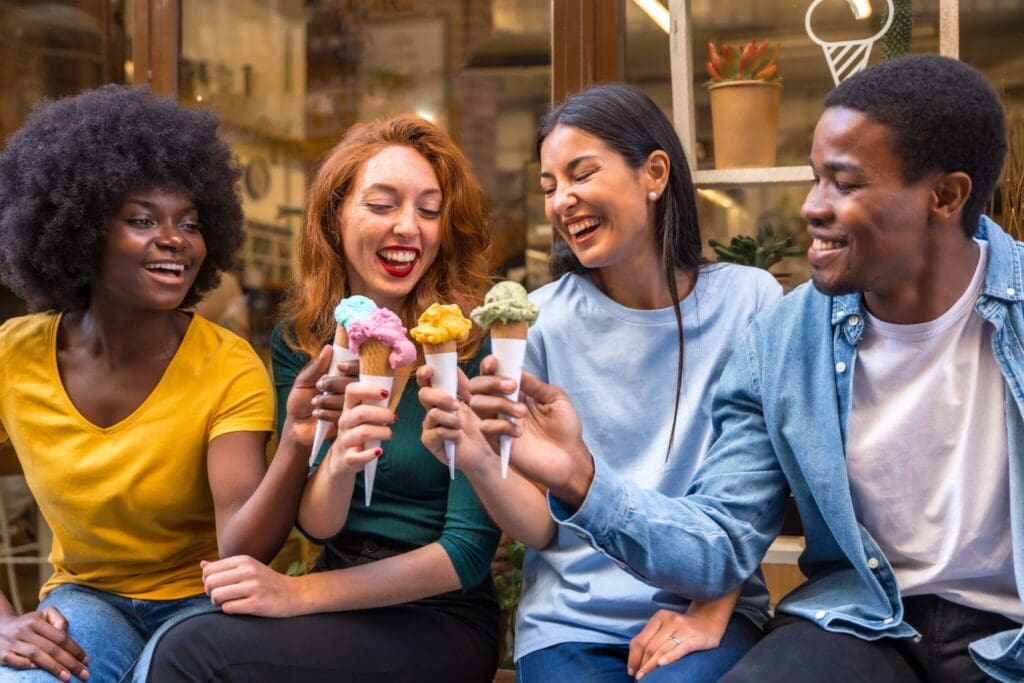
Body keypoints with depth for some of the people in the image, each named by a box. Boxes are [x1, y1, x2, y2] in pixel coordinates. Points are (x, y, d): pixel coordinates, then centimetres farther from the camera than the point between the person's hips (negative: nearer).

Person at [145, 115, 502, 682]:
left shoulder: (472, 346, -11)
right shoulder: (298, 342, 1)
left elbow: (468, 551, -11)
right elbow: (316, 524, -4)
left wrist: (298, 593, -17)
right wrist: (340, 459, -27)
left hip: (442, 618, -3)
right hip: (345, 607, 4)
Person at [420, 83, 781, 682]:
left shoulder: (748, 301, -4)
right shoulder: (540, 319, -2)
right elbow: (541, 528, -2)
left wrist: (711, 613, -9)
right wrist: (480, 464, -21)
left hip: (709, 605, -1)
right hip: (573, 617, 1)